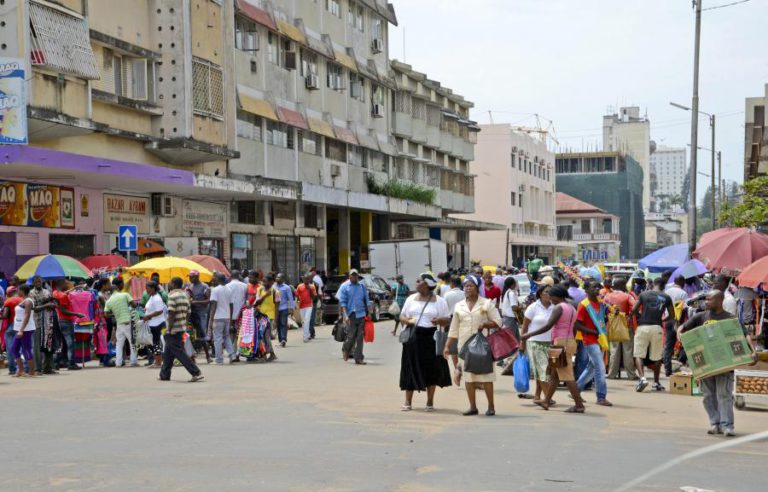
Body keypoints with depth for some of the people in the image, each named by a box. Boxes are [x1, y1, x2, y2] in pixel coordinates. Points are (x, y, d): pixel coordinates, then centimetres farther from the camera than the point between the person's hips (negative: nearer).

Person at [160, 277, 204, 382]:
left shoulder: (172, 296, -14)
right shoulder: (185, 295, 13)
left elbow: (171, 314, -20)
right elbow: (188, 313, 14)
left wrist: (169, 329, -17)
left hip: (173, 330, -9)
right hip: (182, 328, 9)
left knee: (179, 352, -8)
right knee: (168, 353, 19)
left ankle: (196, 373, -14)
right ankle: (164, 375, 25)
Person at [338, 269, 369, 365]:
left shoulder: (362, 286, 12)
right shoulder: (344, 286, 1)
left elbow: (366, 300, 16)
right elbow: (342, 302, -4)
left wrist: (368, 313, 12)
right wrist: (345, 315, -14)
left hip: (361, 314, 3)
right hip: (351, 315, -3)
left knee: (360, 337, 1)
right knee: (351, 336, -3)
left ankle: (358, 358, 5)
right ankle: (345, 350, 28)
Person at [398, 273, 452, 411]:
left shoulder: (439, 301, 3)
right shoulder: (411, 299, 12)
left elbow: (447, 319, 3)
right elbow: (402, 316, 14)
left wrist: (439, 320, -20)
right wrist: (407, 321, -9)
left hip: (431, 338, -2)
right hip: (413, 337, 2)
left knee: (432, 370, 1)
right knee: (411, 369, 1)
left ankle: (430, 402, 12)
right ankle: (408, 401, 7)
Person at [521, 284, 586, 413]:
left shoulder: (558, 307, -11)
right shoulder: (572, 308, 16)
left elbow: (547, 326, -19)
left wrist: (529, 335, -16)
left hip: (561, 343, -10)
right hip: (570, 341, 10)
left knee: (567, 376, -8)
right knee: (554, 374, 17)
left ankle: (579, 405, -9)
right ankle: (546, 401, 25)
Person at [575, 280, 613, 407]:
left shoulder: (601, 303, 9)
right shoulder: (583, 305, -12)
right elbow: (577, 325, -14)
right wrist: (594, 332, -17)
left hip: (600, 340, 8)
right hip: (590, 341, -8)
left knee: (592, 367, 15)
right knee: (600, 368, -10)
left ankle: (576, 389, 29)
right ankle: (601, 397, -3)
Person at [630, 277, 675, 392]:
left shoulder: (644, 294, 5)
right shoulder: (666, 298, 7)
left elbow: (633, 310, 0)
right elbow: (672, 315, 10)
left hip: (643, 326, -1)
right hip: (657, 328, 1)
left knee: (639, 354, 2)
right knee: (657, 356, 13)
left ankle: (642, 378, -18)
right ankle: (656, 383, 19)